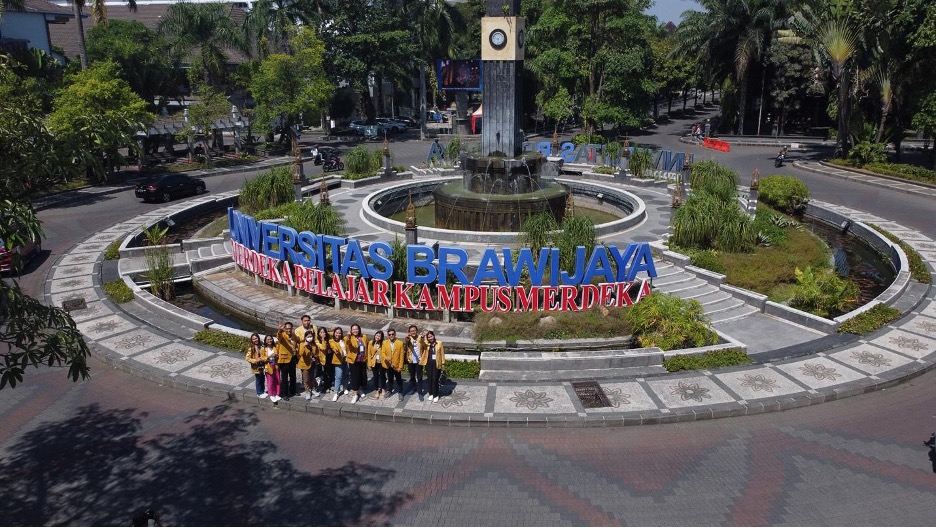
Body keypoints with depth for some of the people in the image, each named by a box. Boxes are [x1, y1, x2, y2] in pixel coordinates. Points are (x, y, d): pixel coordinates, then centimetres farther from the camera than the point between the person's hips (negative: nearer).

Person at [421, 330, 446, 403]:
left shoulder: (439, 343, -3)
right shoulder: (426, 344, 3)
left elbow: (442, 354, 0)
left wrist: (443, 364, 0)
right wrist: (424, 335, -20)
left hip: (436, 363, -3)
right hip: (428, 363, 3)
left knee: (435, 379, 0)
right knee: (429, 379, 9)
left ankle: (436, 396, 11)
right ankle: (431, 394, 25)